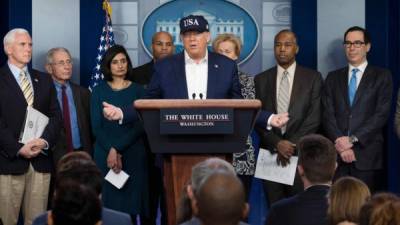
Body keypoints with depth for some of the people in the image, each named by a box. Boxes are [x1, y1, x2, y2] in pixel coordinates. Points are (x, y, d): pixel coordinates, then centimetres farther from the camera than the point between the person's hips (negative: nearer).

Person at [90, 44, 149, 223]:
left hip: (132, 155, 0)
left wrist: (117, 149, -13)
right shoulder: (99, 91, 7)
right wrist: (110, 151, -13)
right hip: (105, 154, 0)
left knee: (130, 203, -3)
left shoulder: (137, 91, 5)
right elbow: (96, 127, 1)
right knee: (108, 205, -3)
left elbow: (140, 126, -4)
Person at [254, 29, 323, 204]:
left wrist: (292, 144, -10)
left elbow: (314, 117, -2)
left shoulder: (313, 78, 4)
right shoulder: (261, 79, 10)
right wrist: (277, 143, -9)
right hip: (270, 154, 2)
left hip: (301, 153, -2)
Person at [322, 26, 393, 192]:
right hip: (337, 154, 2)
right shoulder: (333, 78, 15)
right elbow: (328, 115, 6)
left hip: (367, 154, -2)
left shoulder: (382, 76, 6)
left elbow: (382, 114, -4)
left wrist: (352, 139, -11)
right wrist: (340, 142, -9)